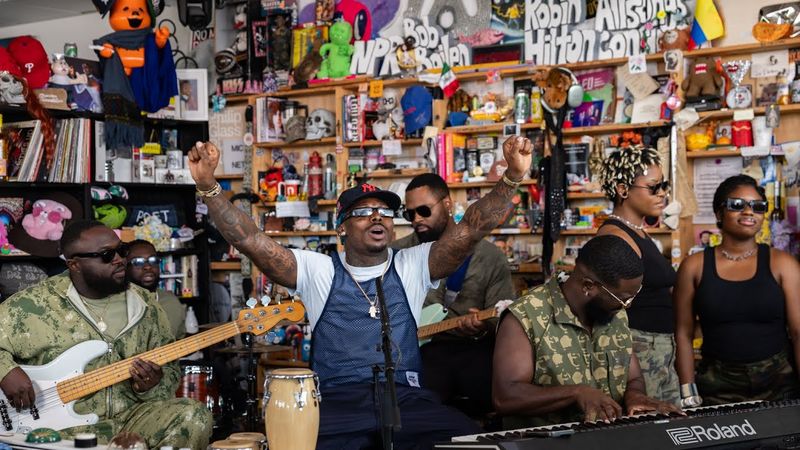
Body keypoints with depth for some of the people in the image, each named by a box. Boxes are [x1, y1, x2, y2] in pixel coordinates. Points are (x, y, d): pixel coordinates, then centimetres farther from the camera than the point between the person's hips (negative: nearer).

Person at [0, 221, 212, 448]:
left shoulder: (145, 305, 7)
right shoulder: (34, 305, -4)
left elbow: (169, 371, 11)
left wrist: (151, 386, -10)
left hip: (131, 416, 6)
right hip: (65, 426, -5)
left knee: (193, 416, -19)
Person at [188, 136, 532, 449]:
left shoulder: (413, 266, 12)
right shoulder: (317, 270, 10)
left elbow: (472, 228, 1)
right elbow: (249, 240, 1)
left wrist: (512, 177, -14)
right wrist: (207, 186, -12)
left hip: (406, 398, 2)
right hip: (337, 401, -1)